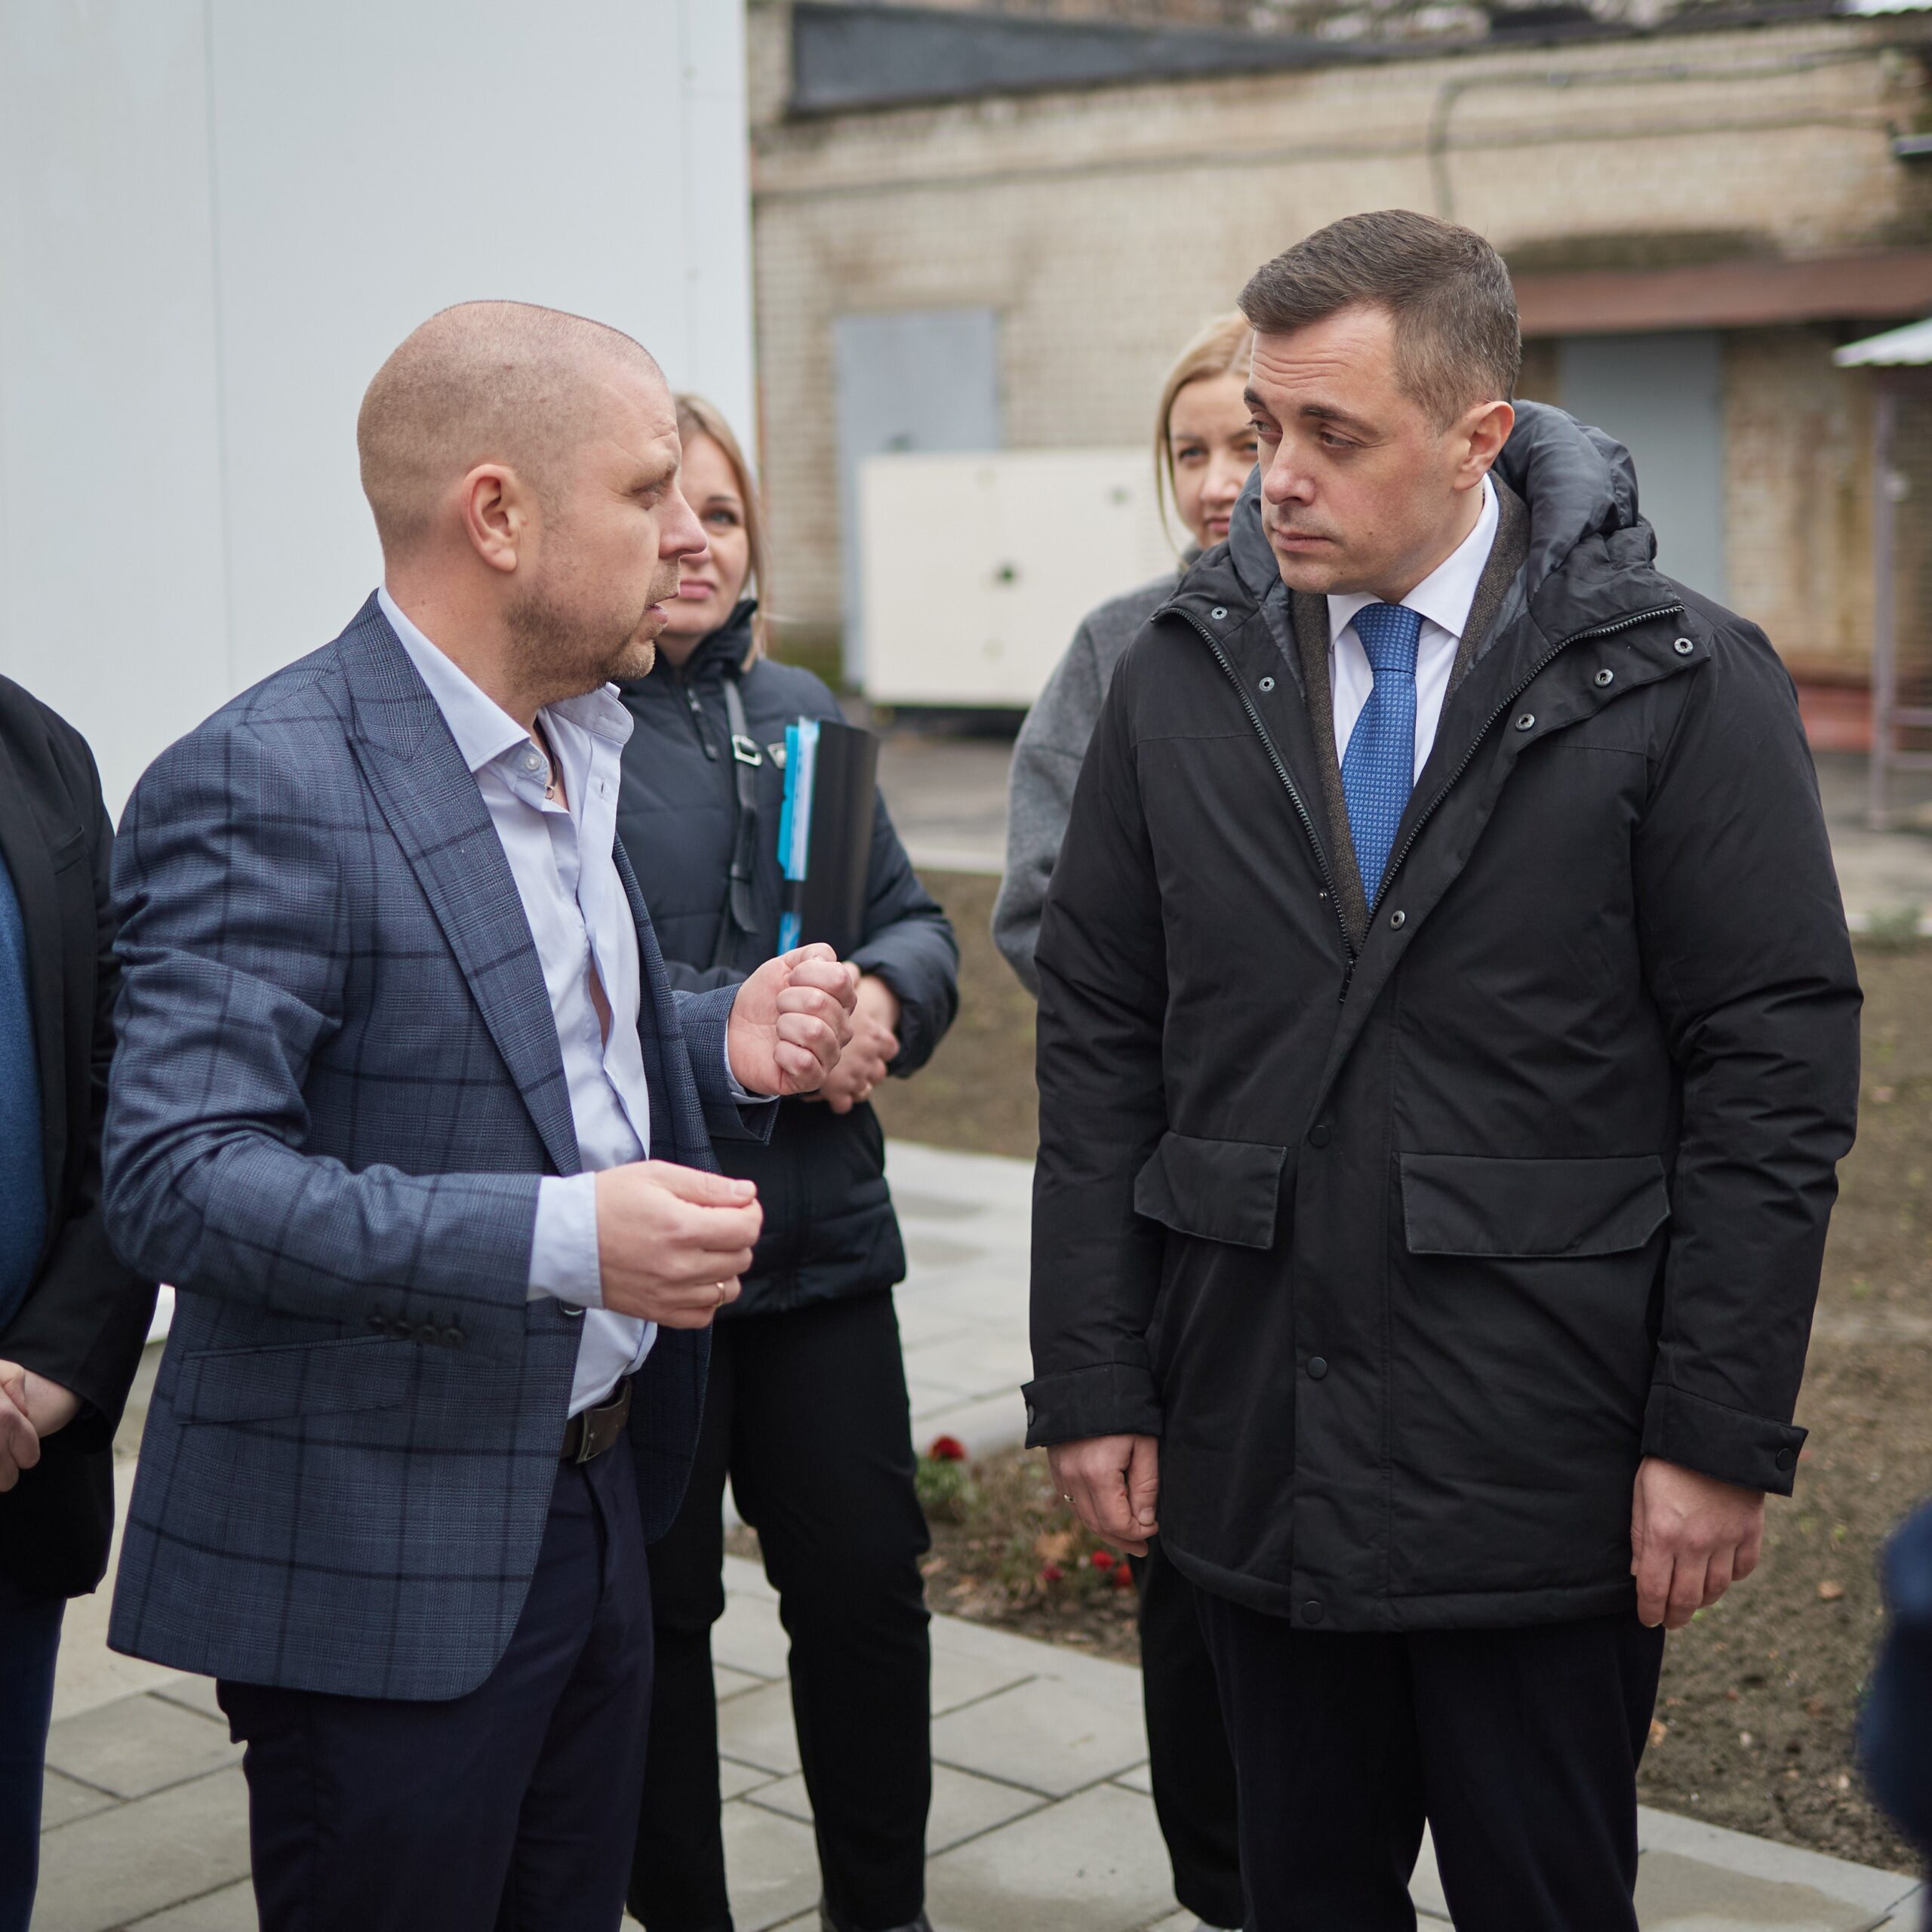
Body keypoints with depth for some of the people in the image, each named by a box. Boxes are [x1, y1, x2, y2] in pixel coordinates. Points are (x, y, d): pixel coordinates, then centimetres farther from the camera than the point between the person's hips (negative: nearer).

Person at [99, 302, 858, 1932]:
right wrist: (556, 1239, -33)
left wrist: (722, 1045, 1)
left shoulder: (575, 748, 10)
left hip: (592, 1493, 8)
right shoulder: (268, 785, -19)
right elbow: (176, 1176, -25)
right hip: (383, 1559, -8)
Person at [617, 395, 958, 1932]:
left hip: (821, 1233, 6)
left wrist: (884, 998, -8)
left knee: (868, 1584, 11)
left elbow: (914, 923, 14)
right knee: (655, 1614, 9)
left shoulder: (793, 708, 12)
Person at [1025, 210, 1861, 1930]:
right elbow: (1097, 1045, 5)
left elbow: (1775, 1072, -7)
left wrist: (1722, 1436, -9)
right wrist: (1092, 1385, 2)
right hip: (1254, 1452, 3)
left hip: (1544, 1468, -3)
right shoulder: (1181, 678, 3)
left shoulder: (1680, 681, -6)